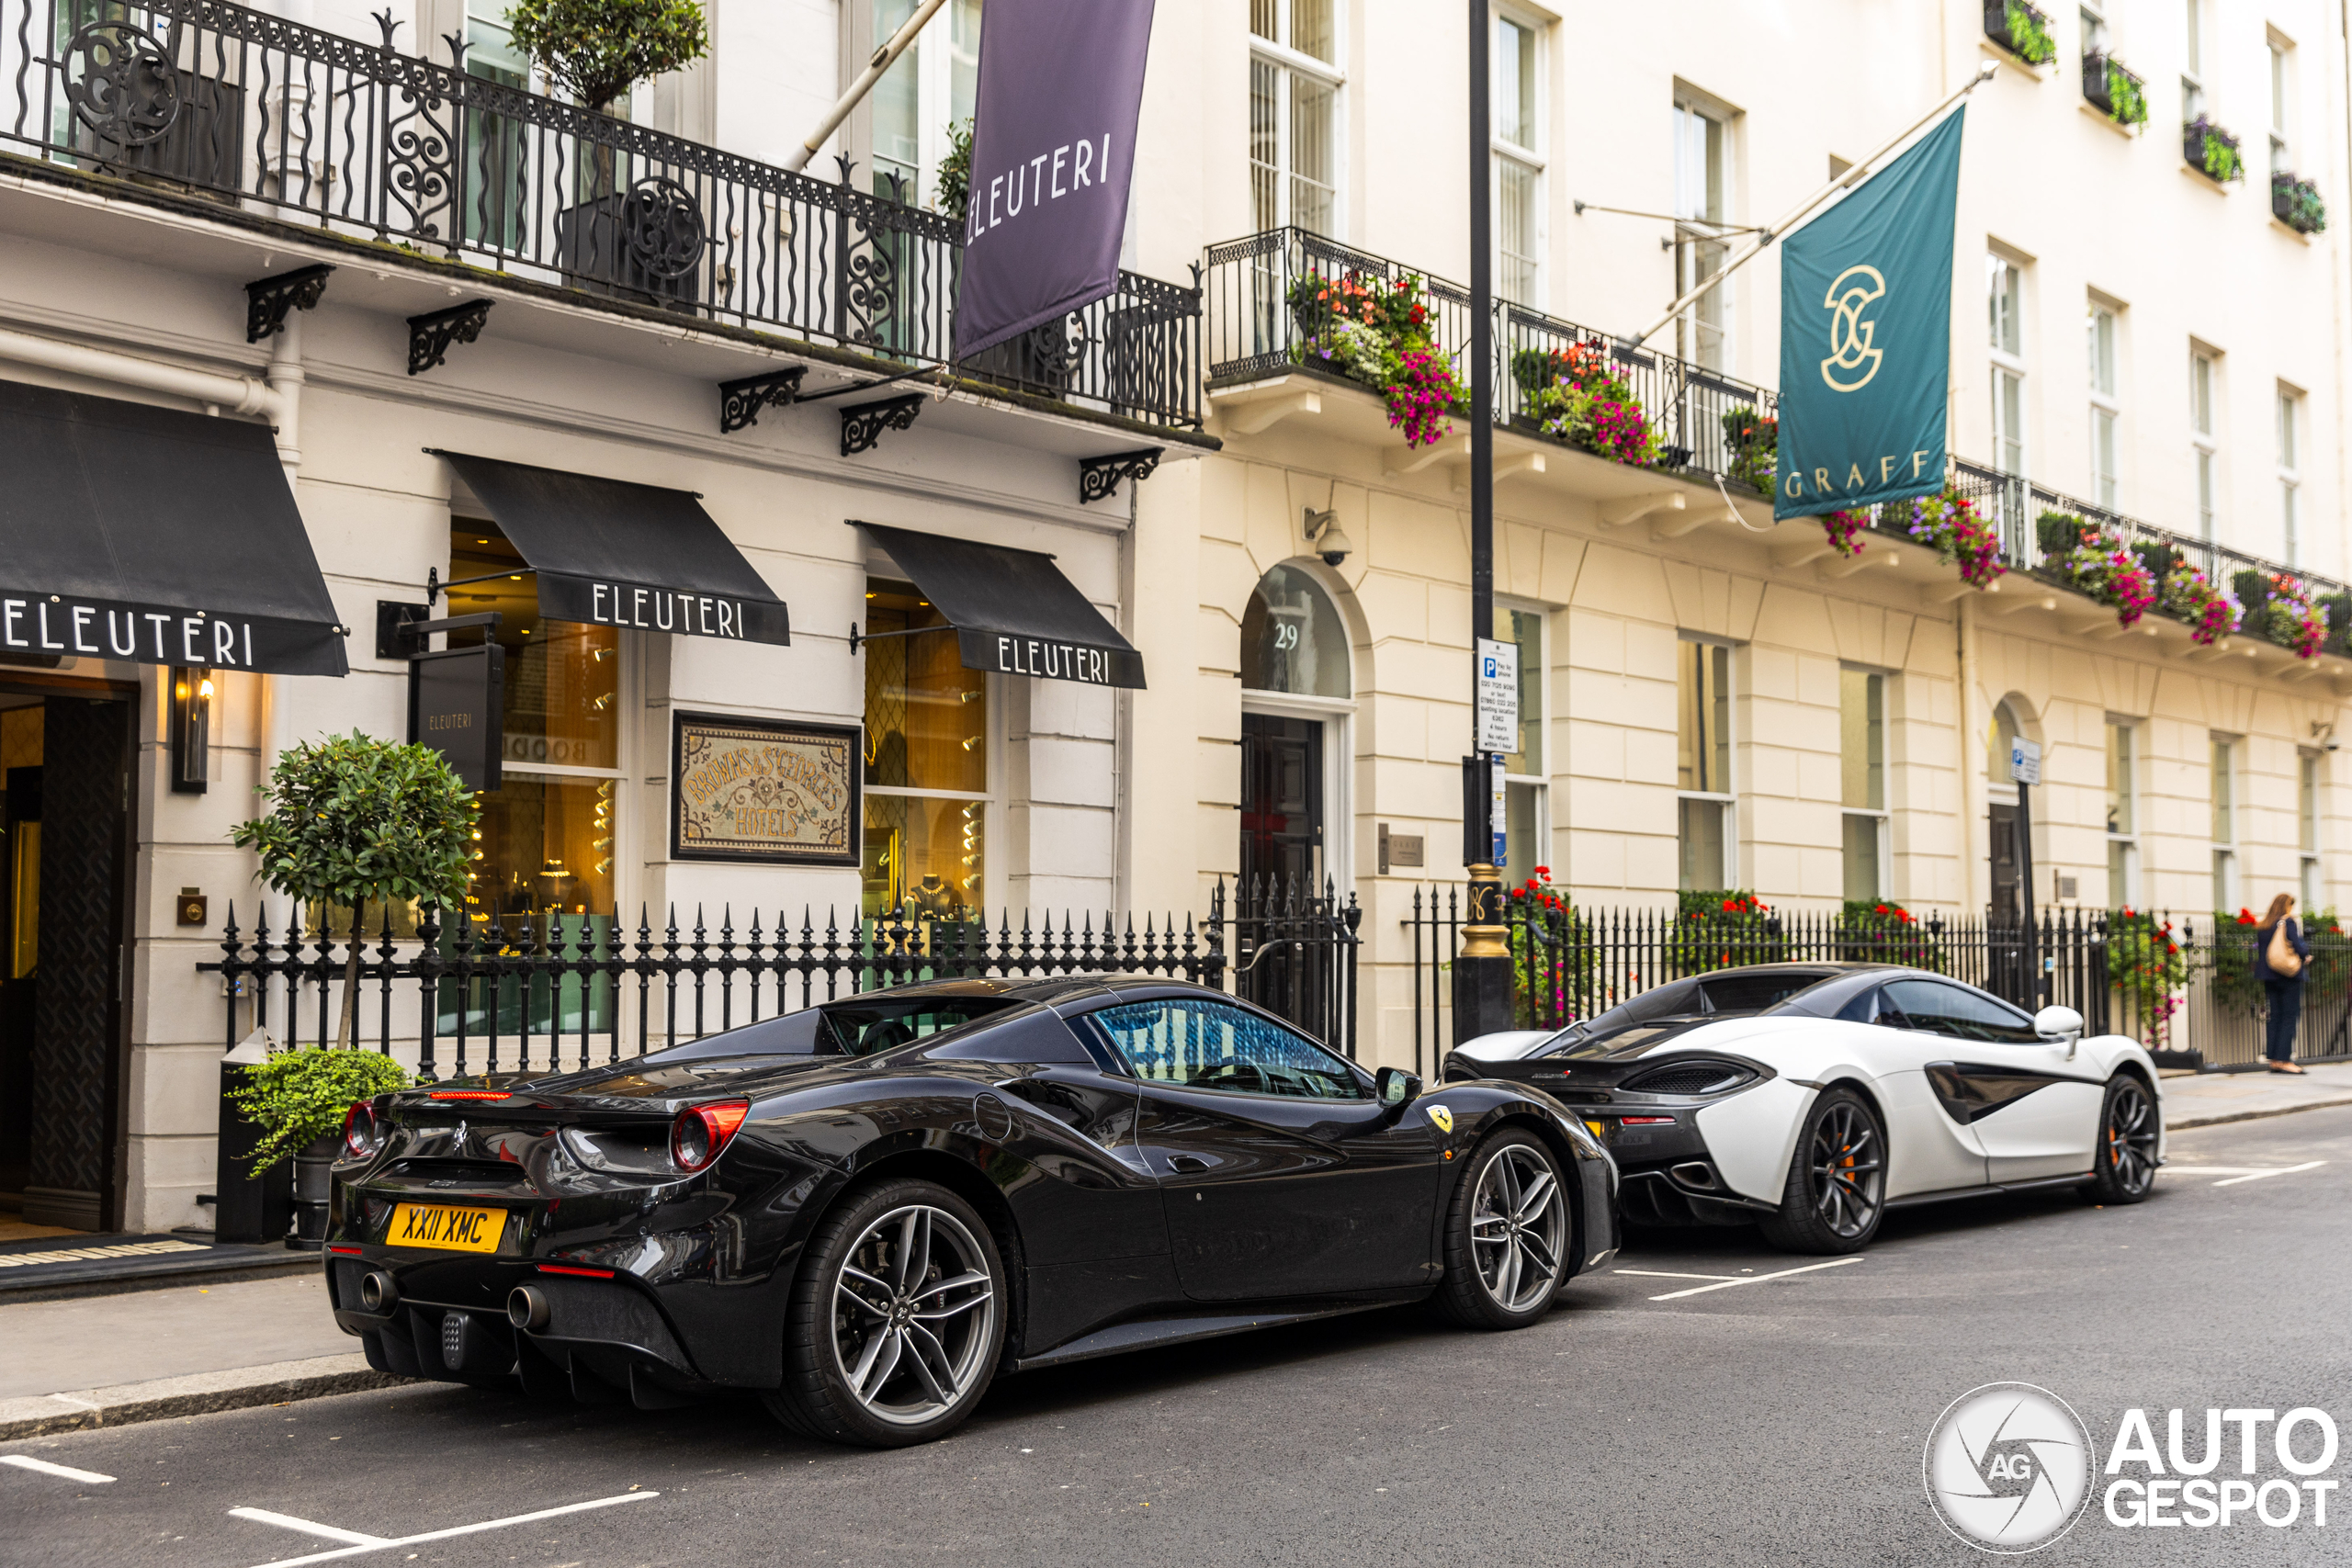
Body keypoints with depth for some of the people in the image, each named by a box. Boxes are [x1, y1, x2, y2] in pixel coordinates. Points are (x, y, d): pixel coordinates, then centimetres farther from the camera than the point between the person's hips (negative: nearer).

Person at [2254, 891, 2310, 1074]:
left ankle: (2273, 1059, 10)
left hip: (2270, 977, 6)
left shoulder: (2262, 927, 9)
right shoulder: (2289, 923, -11)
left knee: (2275, 1017, 11)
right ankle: (2284, 1059, -6)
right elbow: (2299, 948, -16)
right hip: (2289, 977, -6)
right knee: (2290, 1018, -2)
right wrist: (2307, 951, 5)